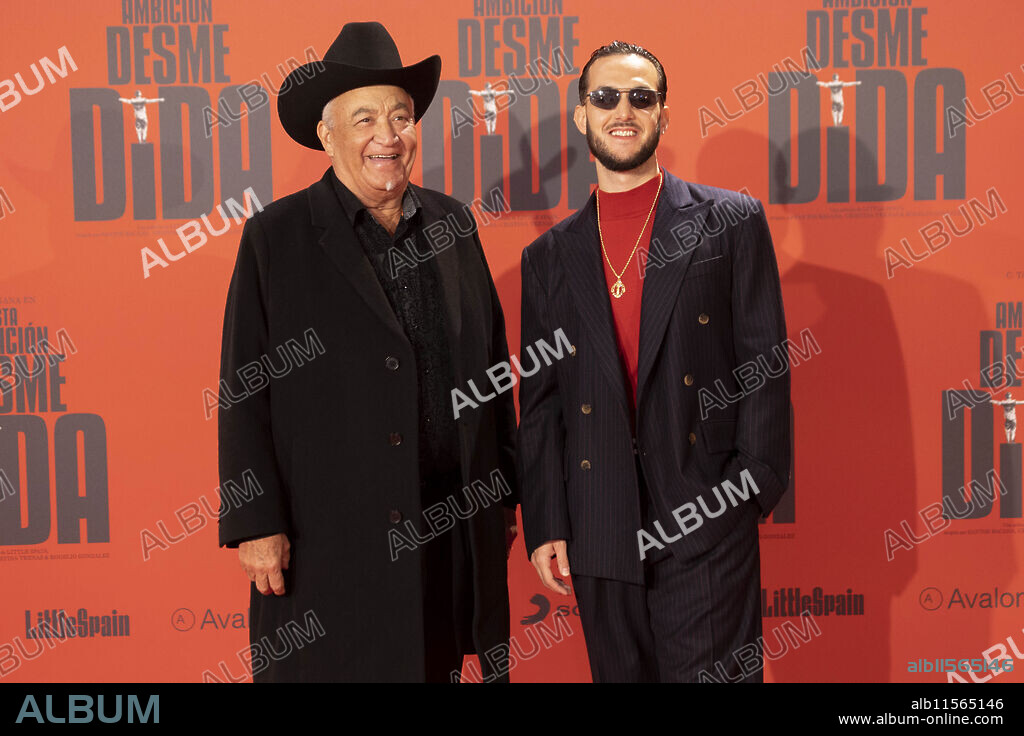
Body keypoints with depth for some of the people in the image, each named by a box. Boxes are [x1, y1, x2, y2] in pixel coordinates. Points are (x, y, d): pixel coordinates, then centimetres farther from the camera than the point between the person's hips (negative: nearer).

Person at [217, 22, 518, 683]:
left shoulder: (453, 224, 8)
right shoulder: (276, 238, -3)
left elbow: (492, 364, 12)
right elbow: (245, 394, -5)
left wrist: (504, 492, 12)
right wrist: (256, 523, -9)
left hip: (450, 524, 4)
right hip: (328, 538, -3)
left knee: (438, 664, 13)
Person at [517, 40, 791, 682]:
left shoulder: (733, 221, 3)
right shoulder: (549, 257, 10)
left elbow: (764, 364, 0)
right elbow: (539, 404, 9)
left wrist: (755, 487, -9)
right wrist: (544, 525, 4)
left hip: (707, 522, -2)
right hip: (599, 535, 3)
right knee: (620, 673, 12)